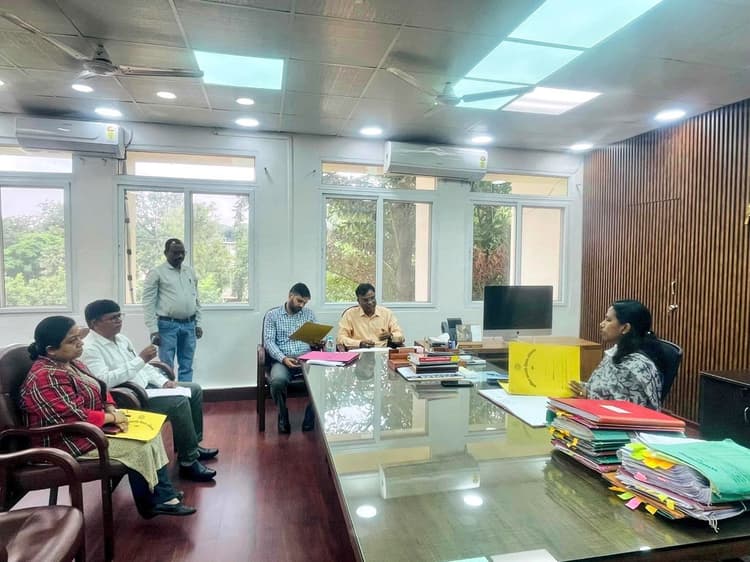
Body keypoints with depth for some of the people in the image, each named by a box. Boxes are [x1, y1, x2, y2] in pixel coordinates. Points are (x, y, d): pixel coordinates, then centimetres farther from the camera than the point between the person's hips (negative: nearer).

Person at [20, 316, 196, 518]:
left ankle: (163, 494, 2)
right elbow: (73, 418, -30)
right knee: (138, 447, -15)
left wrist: (111, 409, -6)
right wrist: (111, 417, -18)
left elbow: (99, 390, 14)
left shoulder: (72, 364, 6)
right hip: (72, 442, -10)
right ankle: (153, 502, 4)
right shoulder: (45, 378, -25)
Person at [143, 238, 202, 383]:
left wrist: (198, 323, 11)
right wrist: (153, 330, -13)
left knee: (187, 366, 10)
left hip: (189, 325, 5)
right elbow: (149, 303, -8)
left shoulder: (190, 272, 12)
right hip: (168, 325, -5)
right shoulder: (156, 273, -4)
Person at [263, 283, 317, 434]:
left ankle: (310, 416, -5)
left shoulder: (309, 314, 15)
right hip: (282, 359, -2)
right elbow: (268, 342, -3)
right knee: (278, 380, -35)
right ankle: (283, 416, -4)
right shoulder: (272, 315, 6)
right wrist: (283, 358, -19)